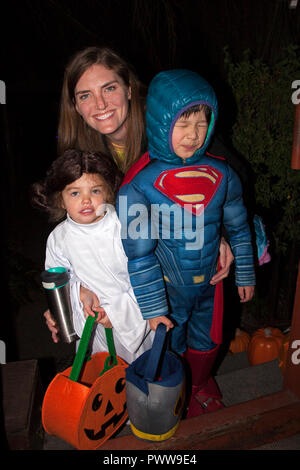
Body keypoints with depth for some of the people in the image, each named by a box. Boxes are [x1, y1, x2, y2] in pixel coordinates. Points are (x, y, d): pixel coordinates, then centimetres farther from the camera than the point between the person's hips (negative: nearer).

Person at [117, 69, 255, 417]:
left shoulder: (221, 174, -10)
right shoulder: (138, 186, -22)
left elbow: (238, 228, 3)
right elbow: (138, 254, -18)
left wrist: (244, 275, 8)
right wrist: (152, 308, -14)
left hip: (210, 283, 4)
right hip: (165, 289, -3)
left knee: (207, 342, 25)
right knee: (169, 348, 20)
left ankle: (201, 382, 58)